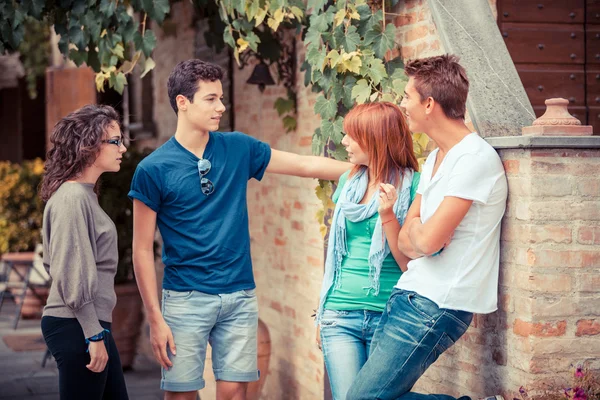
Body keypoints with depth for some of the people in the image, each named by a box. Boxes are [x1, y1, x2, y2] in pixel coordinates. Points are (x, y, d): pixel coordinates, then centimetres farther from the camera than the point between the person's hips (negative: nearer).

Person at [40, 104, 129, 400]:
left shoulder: (83, 194, 12)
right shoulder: (73, 198, -16)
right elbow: (72, 277, -19)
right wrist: (94, 335, -17)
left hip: (91, 323, 10)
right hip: (77, 328, -9)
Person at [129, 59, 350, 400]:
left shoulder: (238, 149, 4)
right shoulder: (153, 170, -6)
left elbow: (307, 165, 10)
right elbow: (143, 250, -4)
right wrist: (155, 318, -8)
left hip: (240, 296, 3)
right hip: (186, 298, -3)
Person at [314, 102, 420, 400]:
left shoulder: (412, 187, -5)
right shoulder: (348, 182, 11)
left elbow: (411, 264, -8)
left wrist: (387, 215, -19)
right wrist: (322, 313, 19)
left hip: (387, 318, -4)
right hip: (340, 316, 4)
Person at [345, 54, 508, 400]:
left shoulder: (476, 158, -15)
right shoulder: (435, 158, 15)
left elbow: (427, 240, -20)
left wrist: (415, 227, 1)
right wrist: (419, 236, -9)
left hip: (437, 305, -9)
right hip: (409, 295, 9)